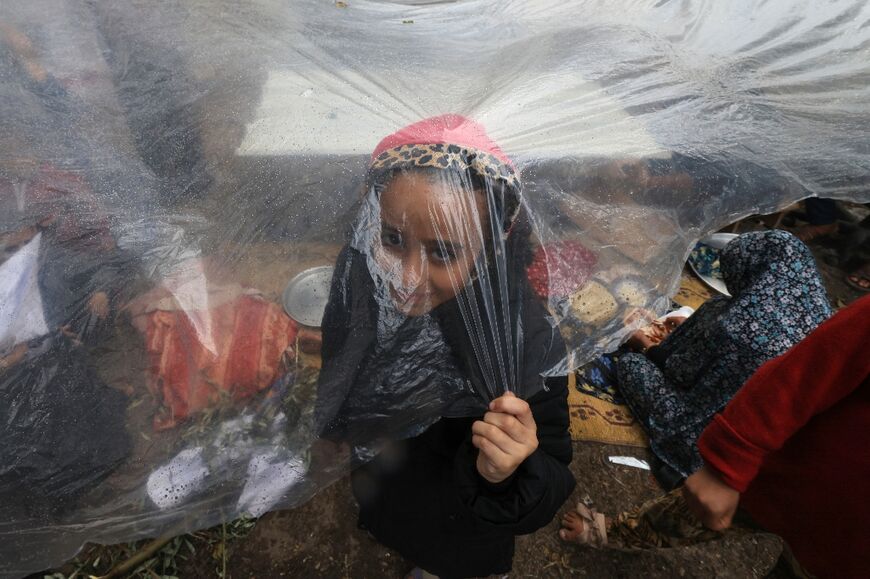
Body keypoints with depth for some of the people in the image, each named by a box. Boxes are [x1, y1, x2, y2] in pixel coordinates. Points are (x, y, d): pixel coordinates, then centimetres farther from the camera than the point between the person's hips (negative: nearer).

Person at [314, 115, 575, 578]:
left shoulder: (527, 348, -40)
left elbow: (546, 496, -27)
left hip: (455, 531, -3)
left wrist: (506, 478, -47)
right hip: (373, 481, 4)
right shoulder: (359, 271, -26)